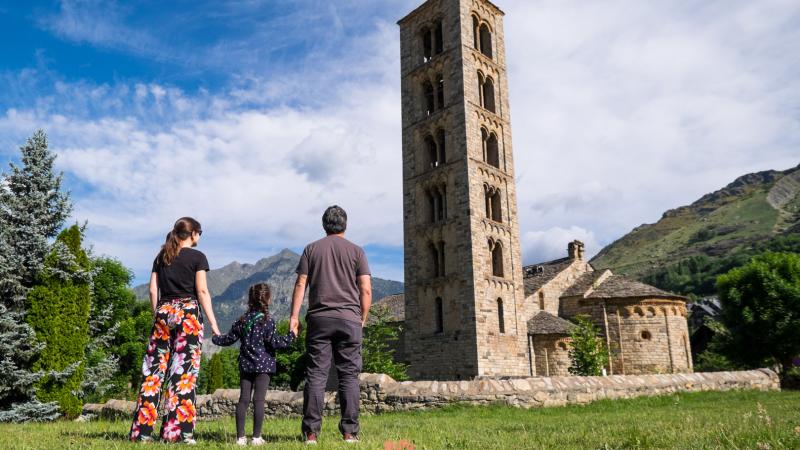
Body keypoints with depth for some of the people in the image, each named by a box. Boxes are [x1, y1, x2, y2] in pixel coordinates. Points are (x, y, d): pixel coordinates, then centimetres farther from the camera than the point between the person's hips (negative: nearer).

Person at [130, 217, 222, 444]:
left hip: (163, 312, 5)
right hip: (188, 312, -5)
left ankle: (141, 431, 7)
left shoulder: (161, 256, 14)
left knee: (154, 369, 6)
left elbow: (153, 289, 10)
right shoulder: (197, 257, 0)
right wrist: (213, 322, -5)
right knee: (184, 371, -3)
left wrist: (158, 315, 16)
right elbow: (202, 291, -6)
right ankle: (176, 431, -3)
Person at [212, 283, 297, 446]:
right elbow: (275, 342, -13)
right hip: (263, 365, -5)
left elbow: (229, 339, 14)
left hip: (245, 365, 5)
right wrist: (292, 336, -3)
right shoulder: (267, 321, -9)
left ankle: (240, 436, 8)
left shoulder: (242, 320, 7)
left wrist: (215, 338, 33)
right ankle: (256, 437, -1)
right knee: (259, 400, -3)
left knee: (243, 399, 7)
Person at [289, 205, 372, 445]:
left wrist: (294, 316, 3)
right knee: (349, 375, 3)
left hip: (319, 319, 1)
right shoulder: (356, 251, 5)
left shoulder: (311, 249, 9)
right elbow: (366, 289, 0)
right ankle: (349, 432, 2)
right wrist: (363, 318, 10)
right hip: (349, 319, -1)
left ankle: (311, 432, 2)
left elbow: (300, 285, 2)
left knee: (316, 375, 3)